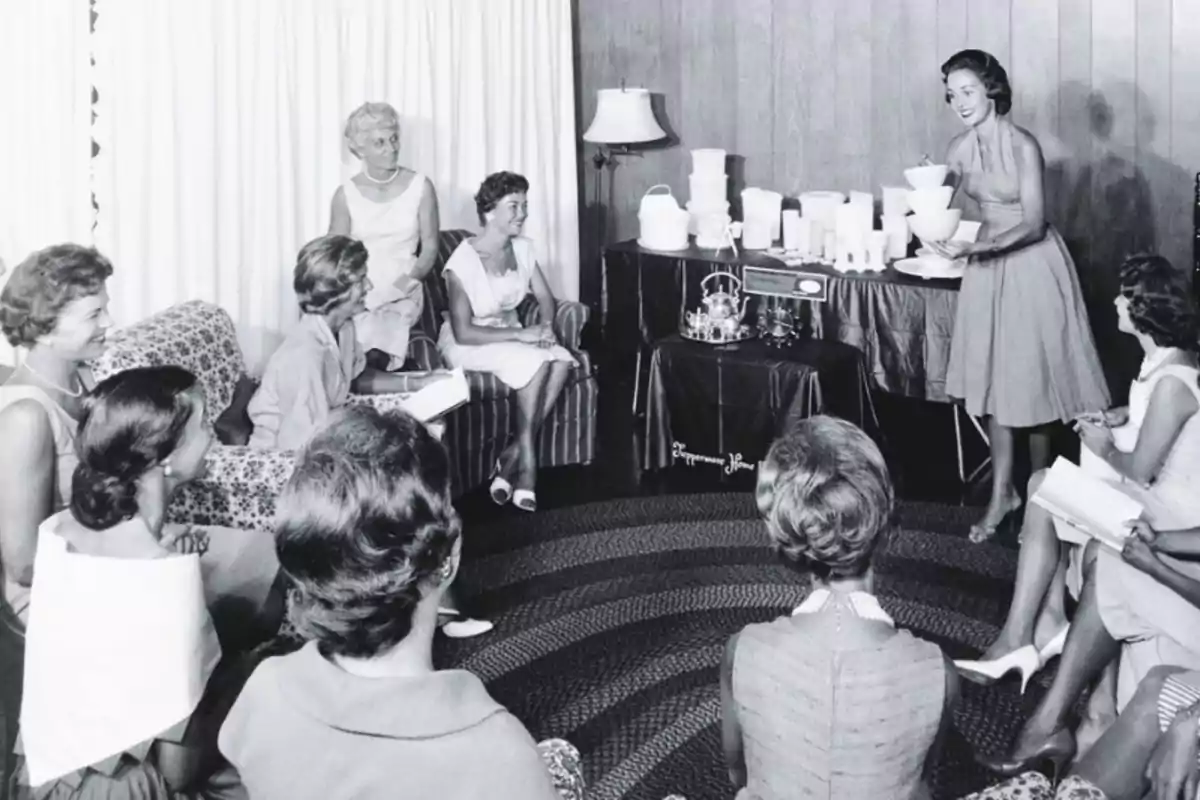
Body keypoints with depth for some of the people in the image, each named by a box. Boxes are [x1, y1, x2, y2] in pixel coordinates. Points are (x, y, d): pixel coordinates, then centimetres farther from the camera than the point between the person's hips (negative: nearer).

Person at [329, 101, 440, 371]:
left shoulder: (420, 187, 2)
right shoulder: (346, 195, 4)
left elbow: (429, 249, 3)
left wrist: (401, 285, -12)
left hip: (404, 294, -1)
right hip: (358, 293, 1)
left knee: (373, 351, -33)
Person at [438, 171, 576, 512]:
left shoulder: (523, 248, -1)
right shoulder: (464, 261, -21)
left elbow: (546, 298, 8)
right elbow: (464, 332, -24)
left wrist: (547, 327, -15)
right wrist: (521, 334, -27)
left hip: (511, 335, 6)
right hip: (468, 344, -6)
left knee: (562, 361, -23)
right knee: (536, 363, -31)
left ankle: (512, 457, -19)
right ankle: (526, 466, -20)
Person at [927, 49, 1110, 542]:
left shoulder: (1022, 146, -16)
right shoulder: (960, 149, 2)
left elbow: (1033, 224, -18)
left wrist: (975, 247, -28)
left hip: (1031, 265, -6)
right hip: (987, 267, 6)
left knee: (1033, 379, 2)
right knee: (993, 380, 7)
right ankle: (1001, 493, 15)